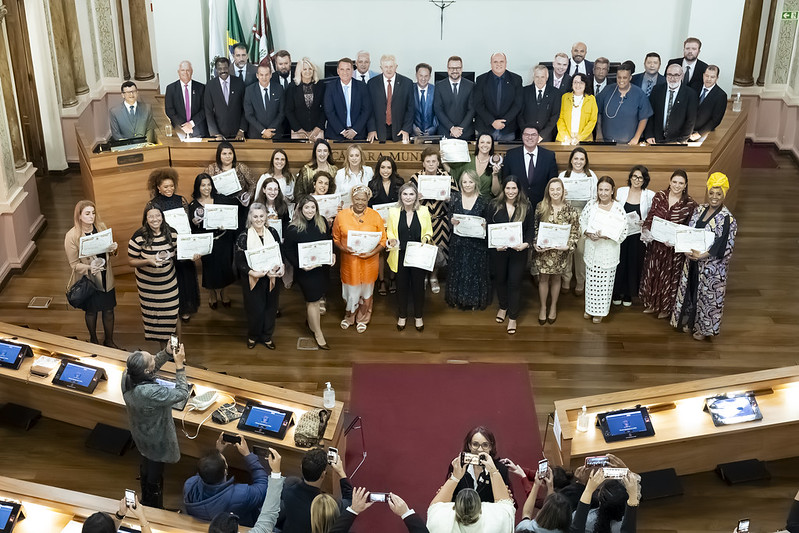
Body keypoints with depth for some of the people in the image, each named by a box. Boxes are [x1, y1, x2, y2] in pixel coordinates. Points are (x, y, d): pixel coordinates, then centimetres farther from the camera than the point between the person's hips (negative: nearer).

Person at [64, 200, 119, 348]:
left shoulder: (101, 227, -4)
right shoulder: (71, 236, -18)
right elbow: (74, 264, -14)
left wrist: (113, 249, -14)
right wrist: (89, 268, -33)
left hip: (105, 277, 4)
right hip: (88, 280, -3)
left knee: (109, 309, 14)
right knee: (91, 311, 16)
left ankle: (109, 340, 35)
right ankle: (93, 340, 40)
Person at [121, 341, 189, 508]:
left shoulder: (126, 375, -23)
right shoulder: (151, 393, -45)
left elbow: (153, 366, -4)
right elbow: (182, 394, -32)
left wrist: (166, 352, -18)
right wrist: (179, 365, -30)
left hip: (140, 434, 8)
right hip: (156, 441, -8)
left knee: (146, 465, 34)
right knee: (154, 477, 18)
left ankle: (145, 501, 59)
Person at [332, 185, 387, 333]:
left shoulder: (375, 216, -5)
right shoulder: (341, 215, -4)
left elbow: (383, 241, -2)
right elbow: (336, 238, 4)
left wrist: (372, 252, -18)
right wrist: (343, 248, -16)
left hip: (369, 262, 0)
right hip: (349, 261, 0)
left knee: (367, 290, 15)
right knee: (350, 290, 11)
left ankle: (362, 319, 38)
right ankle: (349, 316, 39)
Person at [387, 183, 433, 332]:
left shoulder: (424, 211, -2)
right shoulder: (393, 212, -1)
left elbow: (429, 232, 5)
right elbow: (389, 233, 6)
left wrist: (425, 238, -16)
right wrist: (391, 240, -15)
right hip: (400, 256, 0)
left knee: (418, 286, 8)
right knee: (402, 286, 11)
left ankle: (419, 316, 26)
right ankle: (402, 316, 28)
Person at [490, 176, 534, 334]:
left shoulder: (526, 207, -3)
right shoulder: (494, 205, -3)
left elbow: (531, 229, 0)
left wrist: (526, 244, -18)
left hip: (518, 251, -1)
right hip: (498, 250, 2)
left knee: (515, 282, 1)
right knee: (500, 279, 17)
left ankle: (513, 317, 14)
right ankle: (503, 307, 42)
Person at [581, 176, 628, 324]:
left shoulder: (618, 209, -11)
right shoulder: (591, 205, -2)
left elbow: (623, 233, -11)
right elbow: (582, 221, 6)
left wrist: (606, 236, -24)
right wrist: (589, 234, -12)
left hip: (608, 252, -3)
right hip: (591, 249, 3)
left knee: (604, 282, 7)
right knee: (591, 279, 14)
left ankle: (600, 311, 23)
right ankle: (590, 308, 31)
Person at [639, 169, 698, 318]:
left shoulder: (690, 204, -10)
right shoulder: (659, 196, -3)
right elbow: (650, 216, 1)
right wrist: (645, 230, -18)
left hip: (674, 247, -3)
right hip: (655, 243, 3)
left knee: (670, 276, 10)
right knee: (652, 272, 16)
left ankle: (666, 307, 30)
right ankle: (652, 304, 36)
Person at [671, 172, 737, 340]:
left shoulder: (727, 219, -15)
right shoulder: (699, 210, 3)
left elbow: (723, 246, -17)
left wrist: (702, 255, -24)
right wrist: (687, 250, -10)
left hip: (711, 265, -6)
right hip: (692, 259, 6)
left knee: (707, 294, 6)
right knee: (690, 289, 17)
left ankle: (704, 328, 23)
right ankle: (690, 321, 35)